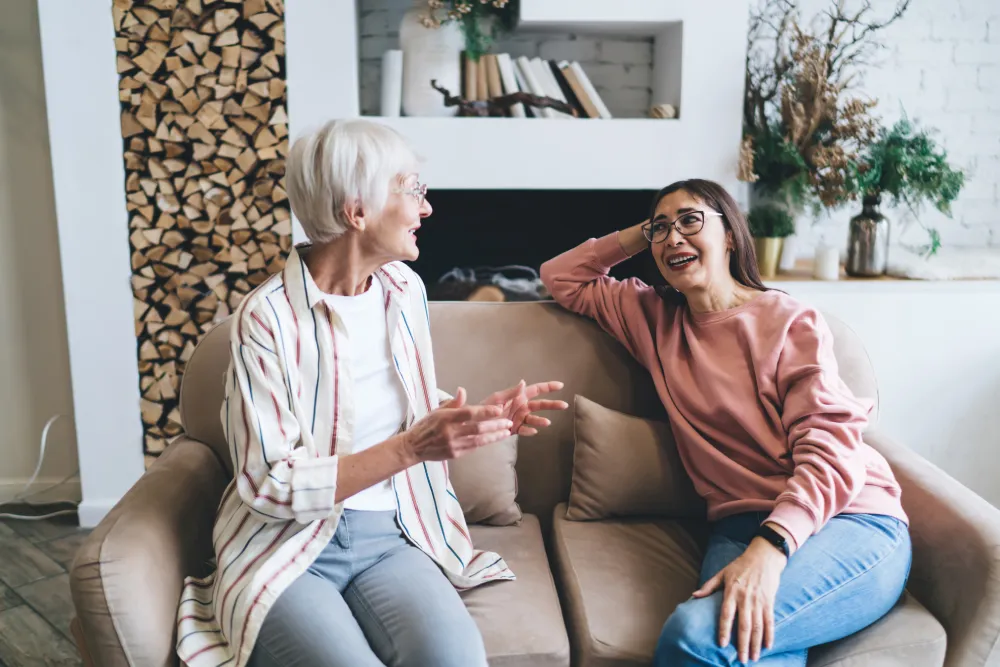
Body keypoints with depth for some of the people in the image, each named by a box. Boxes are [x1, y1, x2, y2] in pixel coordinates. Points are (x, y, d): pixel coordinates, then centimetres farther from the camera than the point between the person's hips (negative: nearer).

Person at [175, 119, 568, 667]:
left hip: (388, 535, 4)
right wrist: (410, 449, -24)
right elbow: (271, 486, -15)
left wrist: (481, 416, -2)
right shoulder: (267, 318, -13)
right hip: (287, 546, -3)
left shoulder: (405, 289, 5)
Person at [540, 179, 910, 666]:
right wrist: (640, 234, 15)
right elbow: (561, 278, 26)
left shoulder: (792, 322, 1)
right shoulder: (655, 319, 17)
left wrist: (770, 549, -25)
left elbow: (830, 449, -9)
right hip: (741, 526, 3)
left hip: (850, 519, -2)